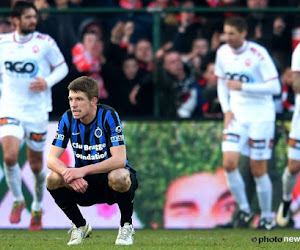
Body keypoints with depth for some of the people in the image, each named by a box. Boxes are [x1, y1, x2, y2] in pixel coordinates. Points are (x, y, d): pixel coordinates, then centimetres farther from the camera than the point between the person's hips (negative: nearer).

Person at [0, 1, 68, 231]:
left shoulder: (45, 42, -5)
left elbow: (62, 67, 3)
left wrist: (48, 82, -13)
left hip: (37, 111, -1)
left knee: (36, 165, 7)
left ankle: (37, 207, 32)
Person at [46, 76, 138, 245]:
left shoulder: (108, 115, -20)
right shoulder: (68, 119, -8)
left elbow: (119, 159, -28)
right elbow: (52, 159, -11)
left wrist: (83, 170, -36)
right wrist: (69, 173, -33)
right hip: (84, 185, 4)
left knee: (118, 177, -38)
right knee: (53, 179, -23)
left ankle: (126, 226, -9)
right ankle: (80, 225, 2)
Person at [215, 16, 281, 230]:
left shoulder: (258, 54, -15)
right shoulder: (223, 52, 2)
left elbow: (275, 87, -17)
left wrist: (243, 86, -23)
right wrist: (226, 110, 1)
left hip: (260, 117, -4)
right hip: (236, 116, 4)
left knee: (258, 170, 0)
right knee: (229, 164, -11)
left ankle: (267, 216, 16)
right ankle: (244, 209, 7)